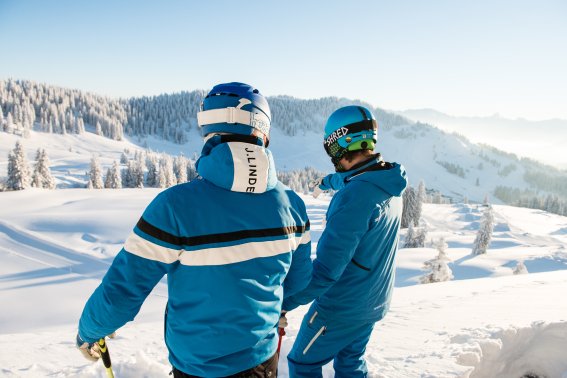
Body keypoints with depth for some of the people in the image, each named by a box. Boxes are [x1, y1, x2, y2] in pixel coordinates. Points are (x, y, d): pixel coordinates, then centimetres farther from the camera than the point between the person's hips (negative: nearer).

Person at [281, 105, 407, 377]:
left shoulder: (354, 196, -32)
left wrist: (285, 302, -25)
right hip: (374, 303, 8)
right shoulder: (388, 185, -3)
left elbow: (327, 268, -32)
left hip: (342, 306, -8)